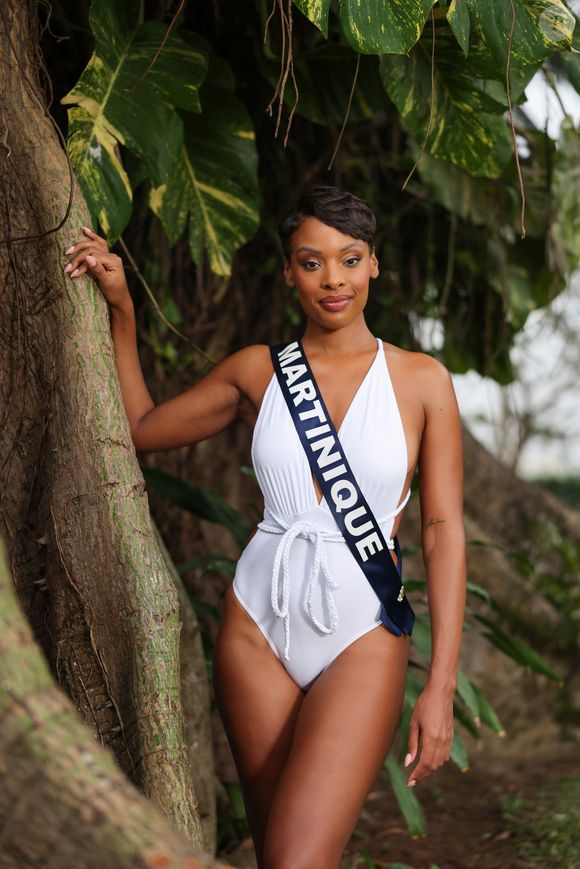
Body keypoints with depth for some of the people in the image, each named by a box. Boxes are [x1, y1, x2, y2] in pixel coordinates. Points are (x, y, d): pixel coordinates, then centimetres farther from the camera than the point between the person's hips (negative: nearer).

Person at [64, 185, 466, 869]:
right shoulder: (257, 370, 6)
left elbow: (443, 531, -3)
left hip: (362, 638, -2)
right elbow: (142, 426, 19)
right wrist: (120, 307, 11)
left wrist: (441, 685, -8)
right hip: (258, 629, 3)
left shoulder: (421, 379, -1)